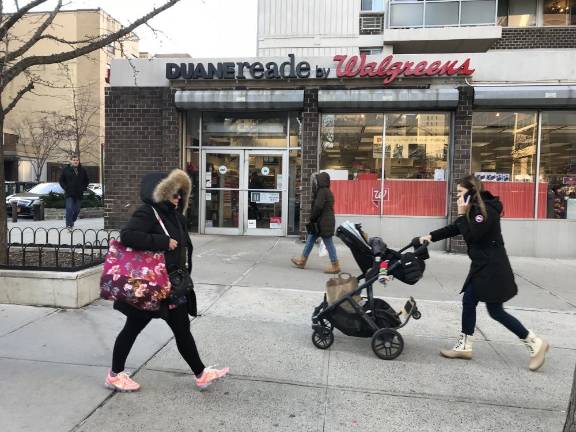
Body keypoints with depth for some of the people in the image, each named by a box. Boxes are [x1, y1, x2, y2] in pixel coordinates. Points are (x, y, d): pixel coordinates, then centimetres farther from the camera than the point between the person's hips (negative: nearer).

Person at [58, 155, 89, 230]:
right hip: (69, 194, -3)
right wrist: (65, 188, -4)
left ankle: (72, 222, 31)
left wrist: (84, 188, 5)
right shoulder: (66, 170, 1)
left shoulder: (82, 170, 7)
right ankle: (69, 225, -11)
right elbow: (61, 180, 7)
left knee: (77, 210, 9)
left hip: (79, 194, 3)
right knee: (69, 209, -12)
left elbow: (87, 180, 17)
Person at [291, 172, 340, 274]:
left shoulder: (322, 191, -16)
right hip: (325, 222, 11)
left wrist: (312, 218, -9)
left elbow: (318, 207, -21)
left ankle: (335, 266, 3)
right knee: (310, 239, 15)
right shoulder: (326, 191, 16)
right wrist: (313, 219, 16)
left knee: (328, 243, -4)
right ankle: (302, 260, 23)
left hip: (323, 222, -11)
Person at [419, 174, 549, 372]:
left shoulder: (486, 210, -19)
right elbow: (454, 228, 14)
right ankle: (464, 347, 18)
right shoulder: (475, 209, 11)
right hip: (482, 266, 10)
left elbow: (470, 236, -23)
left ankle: (535, 343, 13)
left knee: (496, 311, -2)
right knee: (468, 302, 10)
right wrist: (431, 236, 7)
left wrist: (462, 214, -16)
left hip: (493, 268, -10)